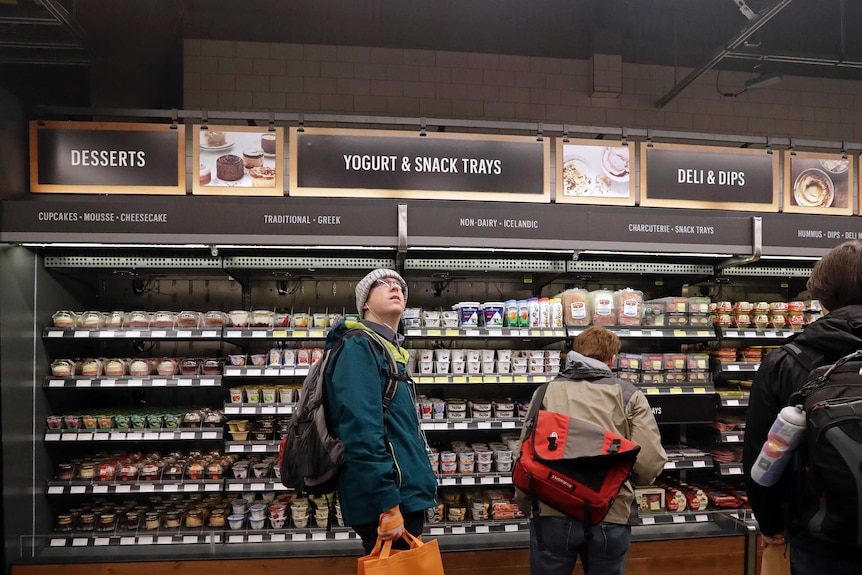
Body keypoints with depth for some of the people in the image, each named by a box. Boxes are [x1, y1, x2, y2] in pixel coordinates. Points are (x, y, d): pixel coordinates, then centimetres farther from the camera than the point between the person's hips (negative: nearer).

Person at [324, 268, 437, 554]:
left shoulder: (392, 350, 18)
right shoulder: (358, 346, -12)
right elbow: (361, 430, -23)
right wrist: (387, 504, -25)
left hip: (405, 493, 10)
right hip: (389, 498, -10)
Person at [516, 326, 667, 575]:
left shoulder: (547, 392, 3)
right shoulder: (629, 395, 2)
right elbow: (651, 461, -6)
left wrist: (525, 505, 16)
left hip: (553, 513, 0)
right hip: (611, 516, 0)